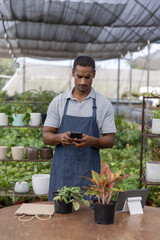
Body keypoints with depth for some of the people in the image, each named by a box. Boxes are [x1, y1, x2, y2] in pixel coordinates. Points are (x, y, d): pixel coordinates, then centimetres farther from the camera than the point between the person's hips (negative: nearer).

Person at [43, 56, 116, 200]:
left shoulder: (104, 104, 2)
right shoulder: (58, 102, 4)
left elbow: (110, 141, 1)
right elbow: (46, 137, 3)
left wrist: (91, 141, -19)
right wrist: (60, 137, -19)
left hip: (89, 172, -1)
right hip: (62, 170, 1)